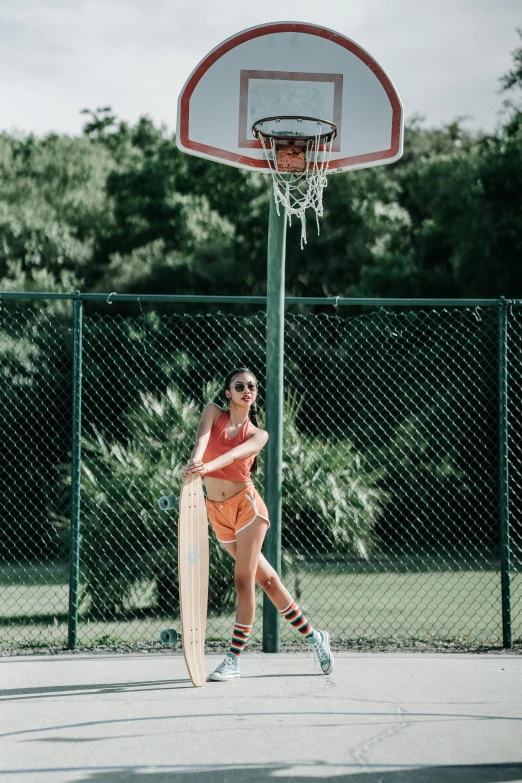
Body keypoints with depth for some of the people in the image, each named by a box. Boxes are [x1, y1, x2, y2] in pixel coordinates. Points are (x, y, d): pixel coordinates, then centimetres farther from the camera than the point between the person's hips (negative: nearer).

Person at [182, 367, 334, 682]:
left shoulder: (258, 435, -1)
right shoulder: (214, 412, 4)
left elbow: (236, 453, -23)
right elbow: (203, 436, -18)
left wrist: (209, 466, -43)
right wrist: (196, 458, -40)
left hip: (246, 505, -3)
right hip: (218, 512, 3)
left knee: (244, 581, -11)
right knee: (267, 579, 10)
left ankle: (234, 660, -7)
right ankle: (314, 637, 23)